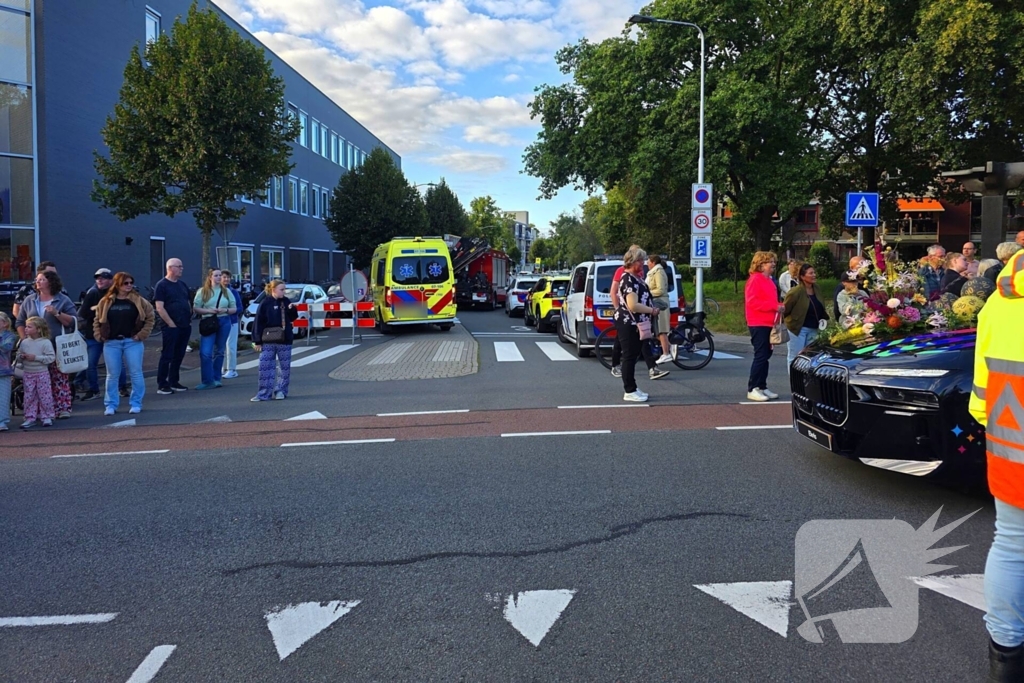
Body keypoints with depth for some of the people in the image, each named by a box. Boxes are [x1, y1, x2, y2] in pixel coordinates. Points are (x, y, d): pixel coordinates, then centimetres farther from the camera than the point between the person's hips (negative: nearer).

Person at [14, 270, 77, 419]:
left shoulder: (62, 300, 2)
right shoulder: (29, 300, 12)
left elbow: (73, 321, -4)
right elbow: (20, 322, 15)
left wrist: (57, 313, -16)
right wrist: (25, 340, 4)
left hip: (57, 347, -3)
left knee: (60, 379, -3)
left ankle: (64, 408, -2)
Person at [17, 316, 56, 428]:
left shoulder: (46, 343, -12)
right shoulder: (24, 342, 3)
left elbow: (51, 357, -16)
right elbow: (19, 354, 12)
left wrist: (36, 357, -21)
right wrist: (21, 357, -11)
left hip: (42, 373, -5)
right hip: (28, 374, 5)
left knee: (44, 396, 1)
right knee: (29, 397, 8)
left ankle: (47, 417, 11)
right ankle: (30, 418, 15)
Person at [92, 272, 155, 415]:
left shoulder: (138, 300, 1)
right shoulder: (106, 302, 5)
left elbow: (150, 317, 3)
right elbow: (97, 320, 12)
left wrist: (141, 334, -4)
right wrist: (99, 336, 0)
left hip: (132, 342, -1)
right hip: (111, 343, 1)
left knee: (136, 373, 1)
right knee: (112, 375, 6)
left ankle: (136, 403, 10)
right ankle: (111, 405, 14)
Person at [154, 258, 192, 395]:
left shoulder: (182, 285, 16)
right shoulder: (162, 285, -7)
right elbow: (160, 308, -13)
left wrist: (189, 319, 11)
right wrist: (171, 324, -14)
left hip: (185, 327, 7)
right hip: (171, 327, -7)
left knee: (178, 356, 11)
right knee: (167, 356, -4)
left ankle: (174, 382, 19)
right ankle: (162, 385, 1)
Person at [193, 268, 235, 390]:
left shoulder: (226, 291, 11)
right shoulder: (203, 291, 4)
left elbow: (234, 308, 11)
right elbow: (196, 308, -1)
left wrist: (225, 310, -9)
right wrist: (209, 311, -16)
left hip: (224, 322, 3)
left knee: (219, 352, 10)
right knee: (205, 352, -14)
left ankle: (216, 379, 18)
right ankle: (208, 380, -9)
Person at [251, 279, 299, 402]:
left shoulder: (286, 301, 3)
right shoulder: (265, 303, -7)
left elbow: (292, 318, 12)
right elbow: (259, 322, -7)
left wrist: (292, 309, -8)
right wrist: (258, 341, -9)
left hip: (285, 341, 3)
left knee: (285, 367, 7)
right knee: (265, 367, -3)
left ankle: (281, 391, 18)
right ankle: (264, 393, 2)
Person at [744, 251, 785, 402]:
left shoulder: (770, 281, 17)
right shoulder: (755, 279, -11)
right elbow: (752, 302, -21)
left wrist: (779, 307, 5)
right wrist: (774, 306, -20)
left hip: (769, 324, 9)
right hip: (758, 324, -9)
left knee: (766, 356, 11)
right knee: (761, 356, -10)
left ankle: (762, 387, 17)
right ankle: (752, 389, -6)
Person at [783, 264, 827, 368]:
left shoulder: (817, 289, 5)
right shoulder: (795, 292, -18)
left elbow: (820, 308, 18)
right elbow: (785, 310, -13)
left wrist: (824, 318, 6)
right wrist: (790, 322, -8)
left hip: (813, 329, 7)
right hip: (797, 328, -7)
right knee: (795, 357, -1)